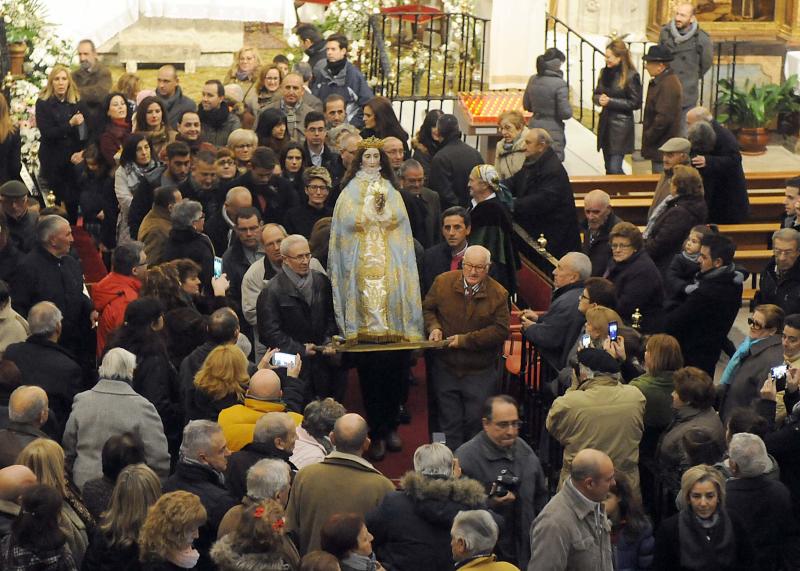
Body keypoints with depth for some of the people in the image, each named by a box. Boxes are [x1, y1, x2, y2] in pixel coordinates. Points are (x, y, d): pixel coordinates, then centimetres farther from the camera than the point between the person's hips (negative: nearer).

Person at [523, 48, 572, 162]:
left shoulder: (533, 80, 2)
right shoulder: (559, 84, -17)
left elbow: (526, 105, 12)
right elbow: (565, 113, -17)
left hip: (534, 128, 6)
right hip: (552, 133, -6)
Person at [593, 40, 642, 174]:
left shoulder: (631, 76, -11)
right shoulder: (604, 72, 8)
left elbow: (635, 103, -11)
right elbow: (595, 95, 16)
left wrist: (611, 101, -16)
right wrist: (599, 99, -9)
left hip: (621, 126, -7)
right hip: (605, 124, 7)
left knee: (615, 169, -12)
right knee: (609, 169, 14)